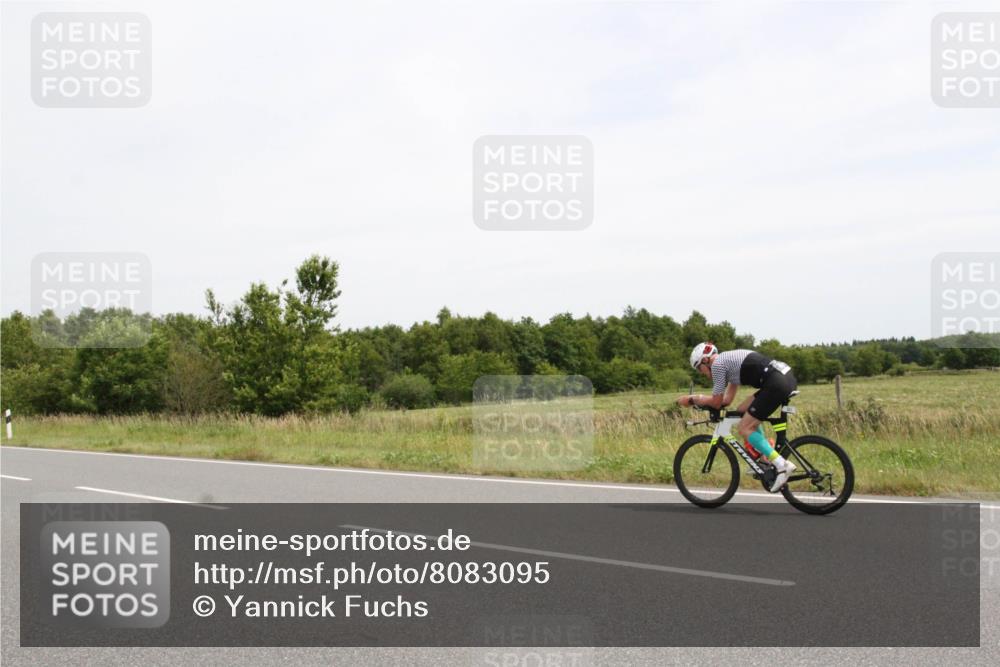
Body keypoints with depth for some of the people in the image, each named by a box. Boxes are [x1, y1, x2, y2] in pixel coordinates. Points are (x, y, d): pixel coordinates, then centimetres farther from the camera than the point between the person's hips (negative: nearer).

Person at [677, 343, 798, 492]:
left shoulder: (717, 364, 0)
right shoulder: (729, 360, 27)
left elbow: (717, 403, 3)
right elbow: (727, 400, 28)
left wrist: (692, 400, 16)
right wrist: (696, 400, 25)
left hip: (777, 384, -10)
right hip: (787, 377, 10)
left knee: (744, 429, -2)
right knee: (744, 410, 22)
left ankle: (781, 465, -10)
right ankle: (766, 459, 18)